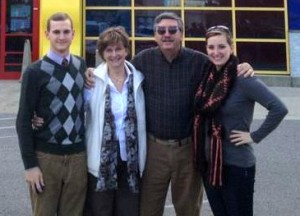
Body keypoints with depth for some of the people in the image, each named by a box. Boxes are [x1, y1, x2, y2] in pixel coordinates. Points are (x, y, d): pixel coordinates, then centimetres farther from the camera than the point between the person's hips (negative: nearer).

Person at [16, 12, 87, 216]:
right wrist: (30, 164, -10)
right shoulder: (35, 72, -6)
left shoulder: (82, 66, 6)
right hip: (46, 156, -3)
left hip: (78, 155, 3)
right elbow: (24, 120, -6)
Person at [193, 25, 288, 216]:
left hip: (236, 164, -6)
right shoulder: (209, 77, 4)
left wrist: (255, 136, -15)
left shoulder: (243, 78, -15)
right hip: (209, 162, 6)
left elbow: (279, 109, -21)